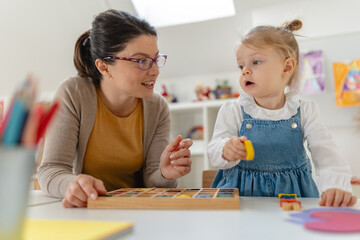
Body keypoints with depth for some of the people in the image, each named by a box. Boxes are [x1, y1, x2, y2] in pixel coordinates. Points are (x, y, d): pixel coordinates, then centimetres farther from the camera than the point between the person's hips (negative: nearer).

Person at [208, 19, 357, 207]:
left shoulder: (305, 111, -2)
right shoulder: (232, 112, -4)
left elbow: (327, 156, -8)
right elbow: (213, 152, -7)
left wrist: (335, 187, -27)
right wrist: (226, 151, -32)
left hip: (292, 192, 1)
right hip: (242, 192, 0)